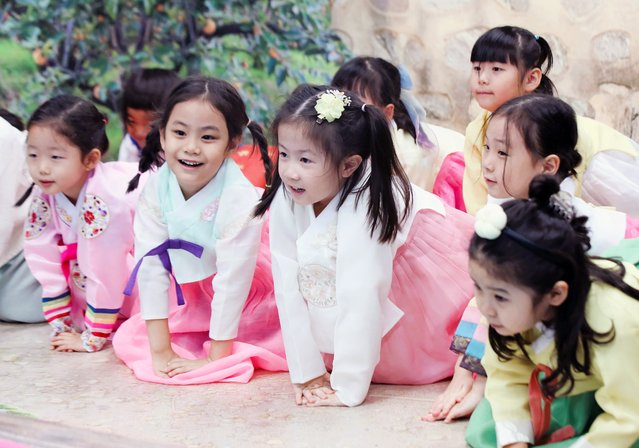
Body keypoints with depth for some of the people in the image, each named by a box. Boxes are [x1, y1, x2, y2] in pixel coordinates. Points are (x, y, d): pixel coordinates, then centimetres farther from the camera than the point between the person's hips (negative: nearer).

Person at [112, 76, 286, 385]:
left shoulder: (239, 198, -36)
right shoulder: (155, 189, -22)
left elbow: (232, 281, -32)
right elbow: (150, 266, -21)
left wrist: (216, 359, -27)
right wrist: (161, 351, -22)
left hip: (249, 298, -4)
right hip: (192, 296, 4)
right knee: (127, 339, 0)